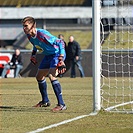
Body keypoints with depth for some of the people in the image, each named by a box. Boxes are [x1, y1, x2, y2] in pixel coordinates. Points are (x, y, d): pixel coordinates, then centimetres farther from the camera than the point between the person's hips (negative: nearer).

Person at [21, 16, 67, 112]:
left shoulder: (42, 34, -31)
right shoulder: (30, 36, -6)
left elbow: (60, 42, -31)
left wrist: (61, 60, -36)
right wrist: (33, 54, 11)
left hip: (57, 54, -10)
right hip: (48, 55, 10)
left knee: (51, 76, -28)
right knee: (39, 76, 17)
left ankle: (61, 105, -25)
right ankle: (45, 101, 37)